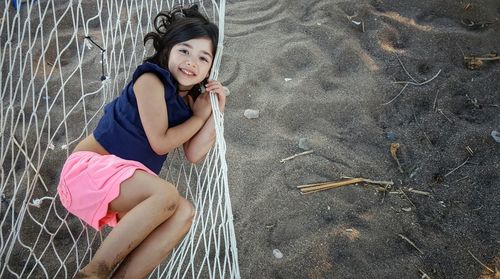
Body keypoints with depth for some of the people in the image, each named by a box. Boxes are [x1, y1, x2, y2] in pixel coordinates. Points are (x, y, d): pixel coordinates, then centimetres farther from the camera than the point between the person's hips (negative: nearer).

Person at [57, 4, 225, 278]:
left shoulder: (190, 100, 12)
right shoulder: (150, 81, -9)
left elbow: (194, 154, 1)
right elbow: (160, 143, -14)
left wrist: (215, 111, -3)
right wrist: (199, 116, -2)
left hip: (124, 185, 7)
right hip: (89, 166, -7)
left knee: (184, 213, -18)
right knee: (166, 194, -31)